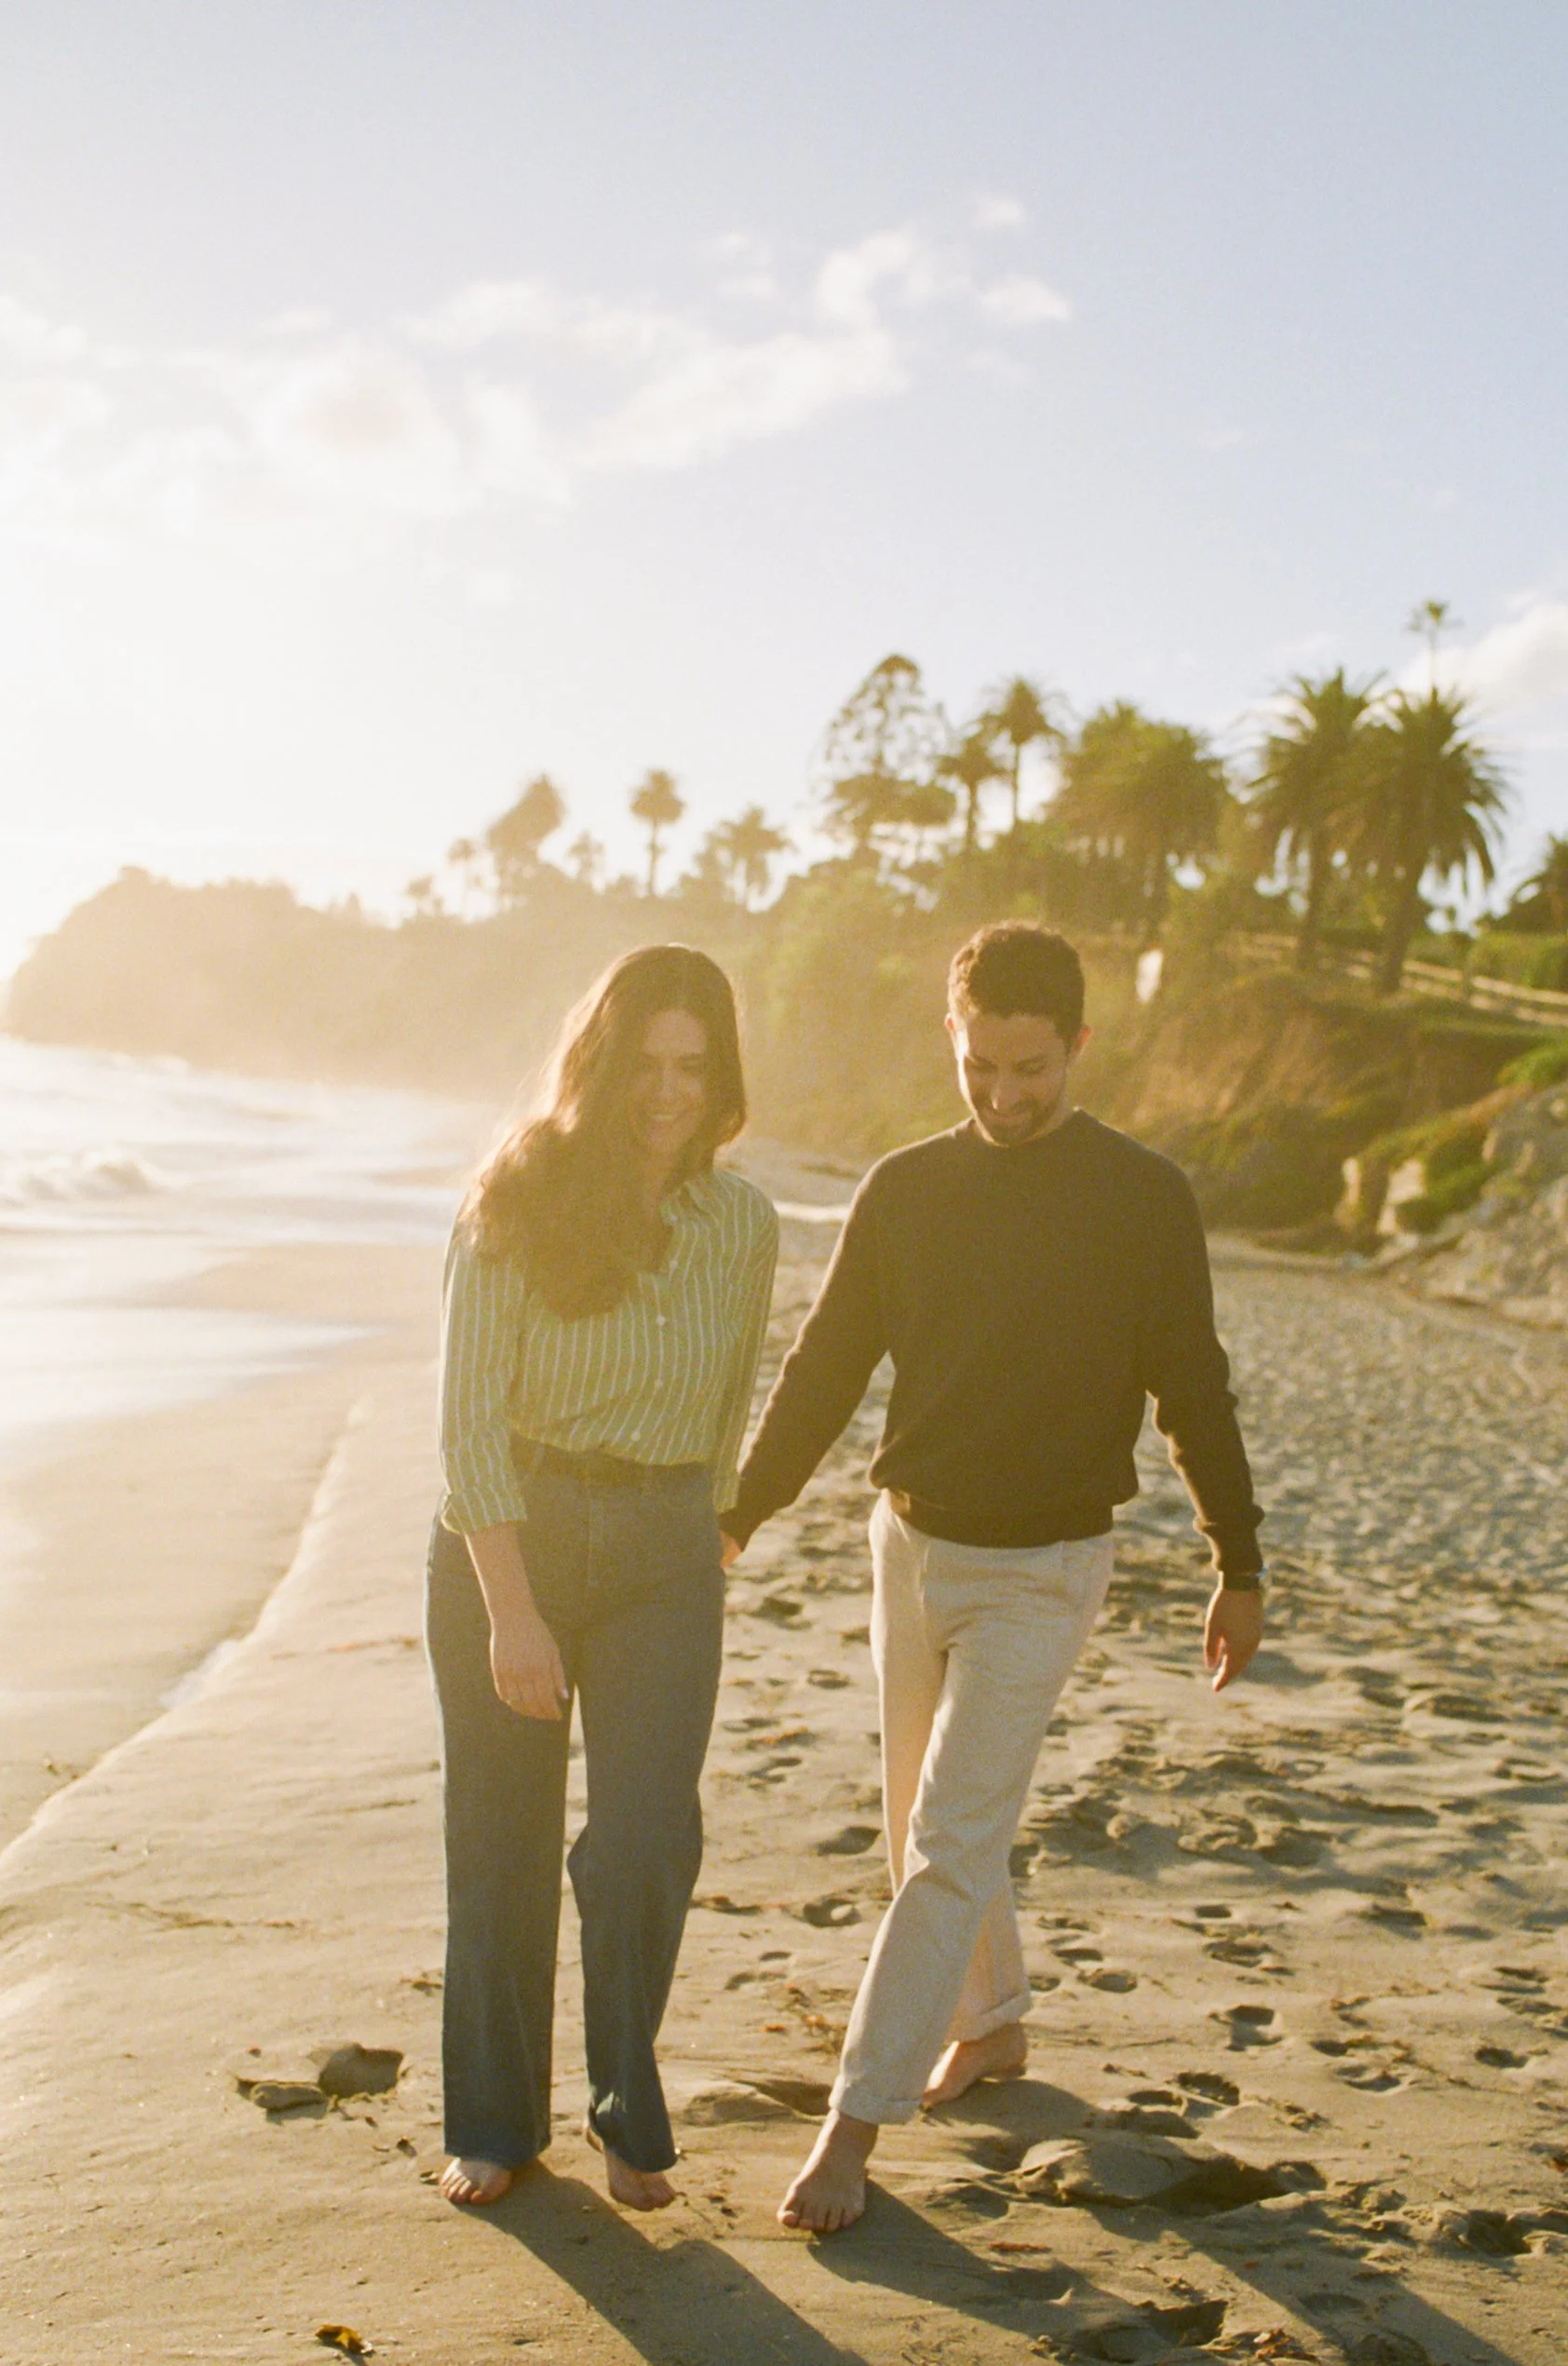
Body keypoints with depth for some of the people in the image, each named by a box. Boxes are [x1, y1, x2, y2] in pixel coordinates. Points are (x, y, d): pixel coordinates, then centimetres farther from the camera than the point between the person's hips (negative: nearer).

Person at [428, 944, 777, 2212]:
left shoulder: (743, 1224, 0)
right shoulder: (520, 1203, -10)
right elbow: (469, 1414, -14)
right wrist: (512, 1608, -20)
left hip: (665, 1550, 2)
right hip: (507, 1536, -1)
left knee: (646, 1843, -6)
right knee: (502, 1843, 7)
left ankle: (629, 2117, 17)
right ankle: (496, 2123, 26)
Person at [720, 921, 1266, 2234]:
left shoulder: (1145, 1200, -8)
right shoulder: (905, 1190, 1)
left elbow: (1195, 1394, 0)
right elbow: (824, 1370, 8)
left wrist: (1241, 1570, 4)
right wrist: (736, 1518, 5)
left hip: (1040, 1567, -4)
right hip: (912, 1541, 5)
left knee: (950, 1843, -9)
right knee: (924, 1823, 16)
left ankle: (856, 2123, -3)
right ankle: (990, 2024, 38)